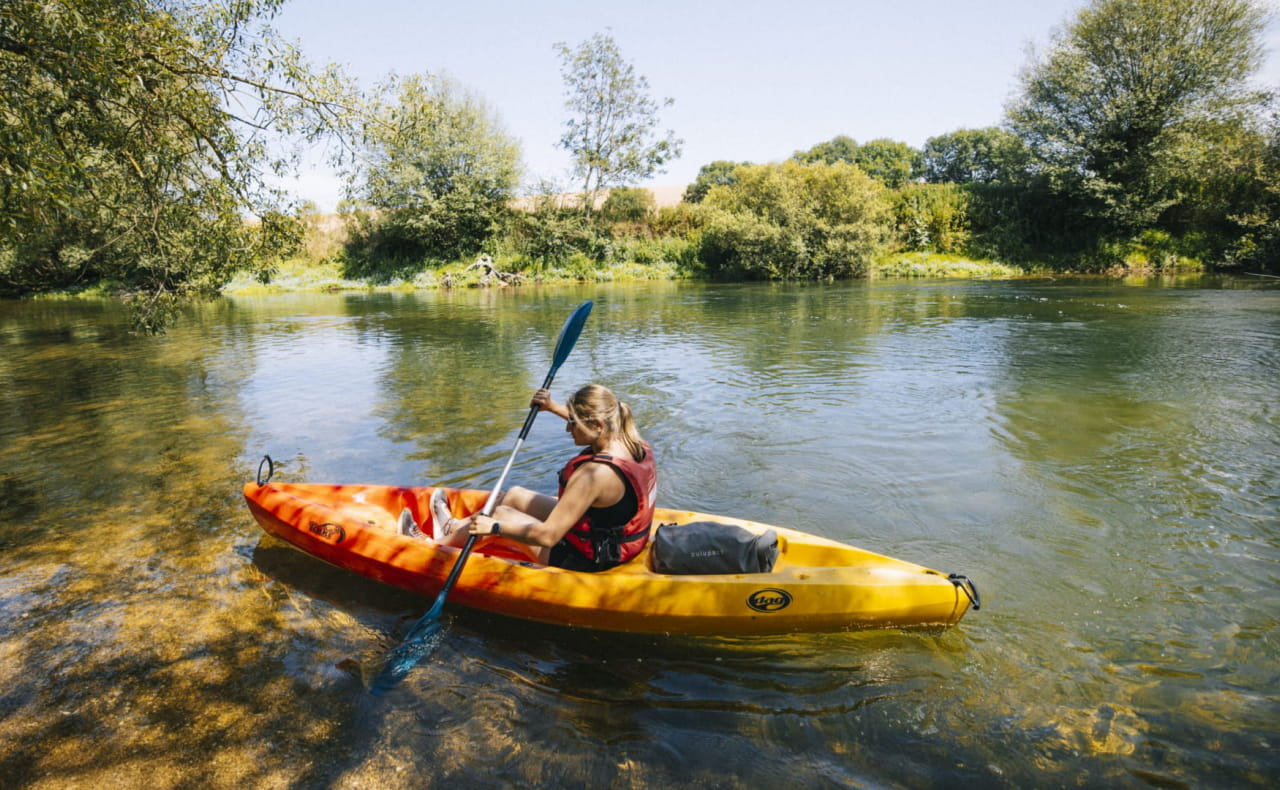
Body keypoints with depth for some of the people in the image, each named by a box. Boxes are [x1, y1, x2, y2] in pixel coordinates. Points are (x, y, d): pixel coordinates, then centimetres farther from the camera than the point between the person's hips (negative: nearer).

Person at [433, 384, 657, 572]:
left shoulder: (596, 472, -34)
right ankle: (454, 526, 44)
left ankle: (438, 545, 37)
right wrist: (553, 407, 18)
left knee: (499, 513, 10)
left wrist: (494, 527, -17)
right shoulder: (637, 445, -9)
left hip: (584, 559, -8)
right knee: (514, 495, 20)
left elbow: (547, 536, -30)